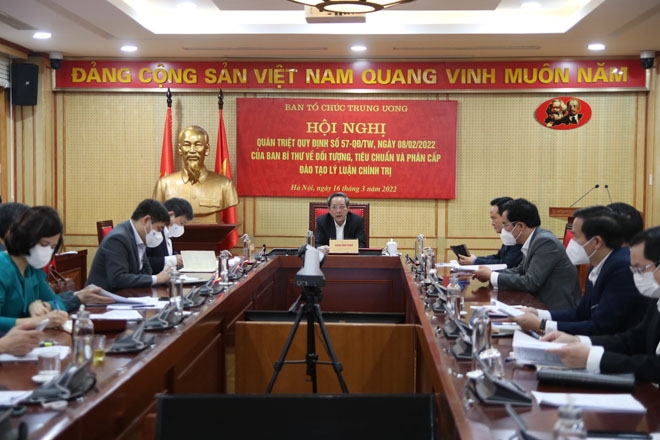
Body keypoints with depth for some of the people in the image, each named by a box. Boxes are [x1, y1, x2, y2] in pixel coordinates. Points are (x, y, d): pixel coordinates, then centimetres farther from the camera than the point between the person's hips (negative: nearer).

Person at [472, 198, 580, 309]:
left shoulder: (545, 242, -19)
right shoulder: (535, 239, 7)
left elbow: (530, 283, -23)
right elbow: (520, 270, 14)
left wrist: (491, 276, -15)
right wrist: (490, 273, -2)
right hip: (542, 302, 8)